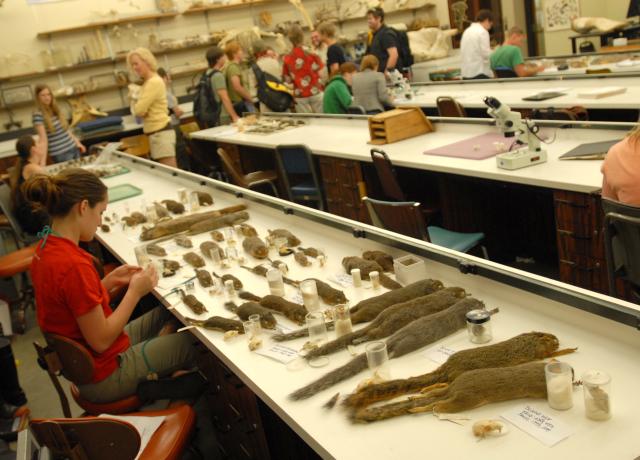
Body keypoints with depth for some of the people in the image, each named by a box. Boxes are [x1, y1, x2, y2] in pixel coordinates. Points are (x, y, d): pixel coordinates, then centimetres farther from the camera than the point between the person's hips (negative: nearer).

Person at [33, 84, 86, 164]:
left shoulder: (56, 110, 7)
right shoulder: (38, 115, -14)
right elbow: (43, 139, -20)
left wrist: (77, 142, 17)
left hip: (73, 148, 7)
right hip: (59, 154, -7)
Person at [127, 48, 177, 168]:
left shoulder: (154, 82, -15)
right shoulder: (148, 82, 16)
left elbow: (139, 110, -18)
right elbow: (138, 110, 16)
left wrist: (135, 101, 3)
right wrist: (136, 100, -6)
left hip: (161, 133, -10)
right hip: (156, 133, 10)